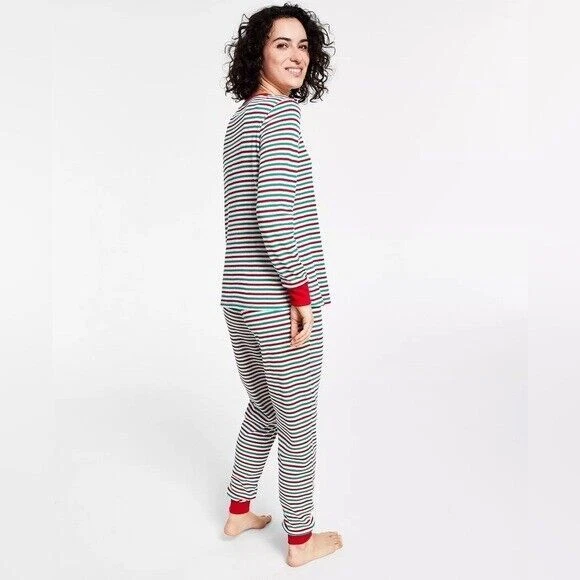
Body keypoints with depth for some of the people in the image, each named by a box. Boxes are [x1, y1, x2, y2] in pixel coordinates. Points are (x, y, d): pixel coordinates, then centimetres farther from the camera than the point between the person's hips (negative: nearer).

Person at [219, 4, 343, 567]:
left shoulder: (239, 118, 16)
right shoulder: (282, 110, -11)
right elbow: (275, 204, -23)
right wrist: (301, 292, -17)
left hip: (237, 294, 9)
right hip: (279, 301, -8)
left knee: (263, 408, 24)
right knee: (298, 425, 8)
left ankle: (238, 512, 38)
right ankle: (301, 540, 26)